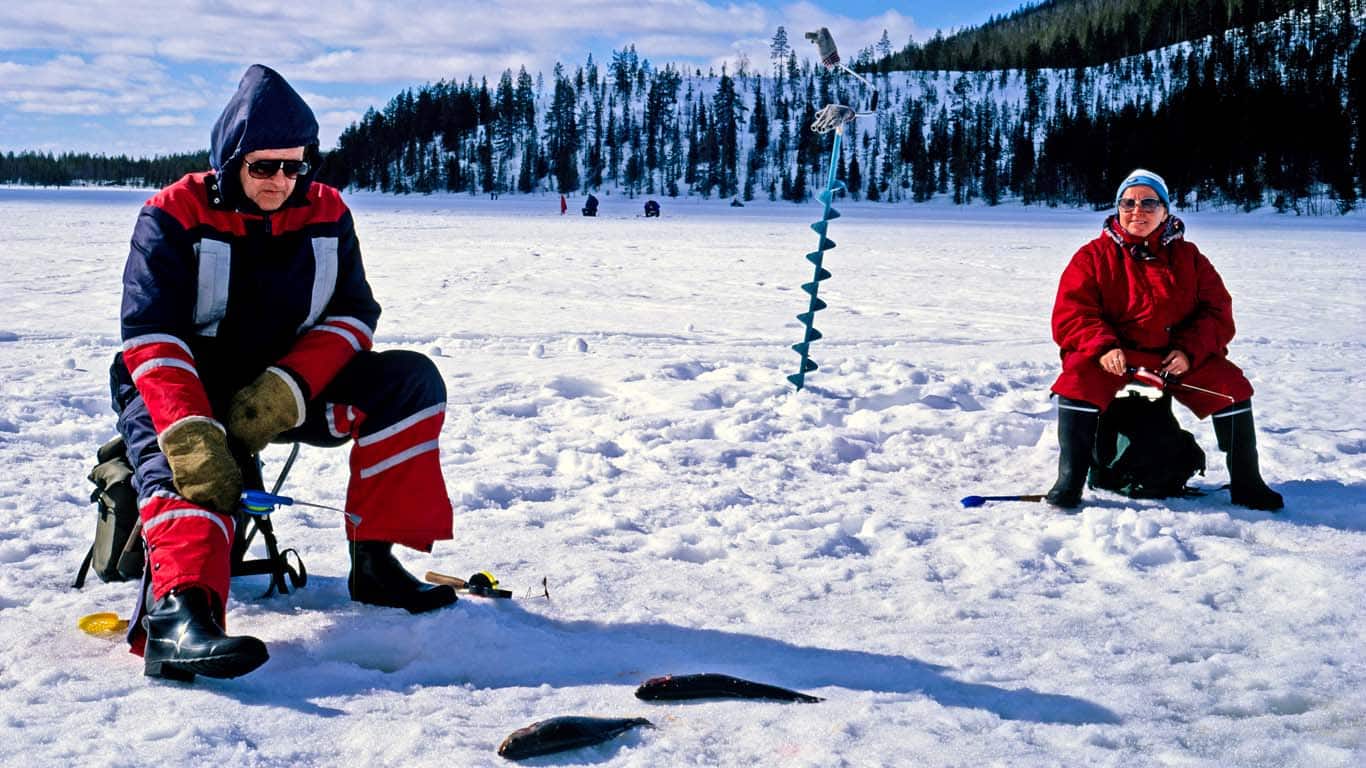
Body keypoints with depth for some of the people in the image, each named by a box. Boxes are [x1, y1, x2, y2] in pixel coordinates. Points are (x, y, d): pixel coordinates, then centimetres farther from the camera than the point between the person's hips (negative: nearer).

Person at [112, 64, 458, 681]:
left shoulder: (326, 215, 2)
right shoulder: (174, 218, -9)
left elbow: (353, 314, -2)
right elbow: (151, 336, -20)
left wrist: (286, 388, -23)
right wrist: (192, 434, -37)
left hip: (288, 393, 4)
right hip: (184, 396, -4)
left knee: (409, 380, -16)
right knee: (181, 464, -36)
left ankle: (374, 561, -17)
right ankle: (178, 611, -59)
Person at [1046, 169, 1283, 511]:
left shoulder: (1187, 256, 10)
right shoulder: (1093, 256, 3)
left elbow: (1217, 311, 5)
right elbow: (1070, 314, -5)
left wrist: (1189, 351, -13)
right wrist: (1102, 347, -25)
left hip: (1176, 356, 3)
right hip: (1114, 356, -2)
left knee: (1231, 385, -16)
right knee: (1079, 381, -32)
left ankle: (1245, 483, 0)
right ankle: (1070, 480, -24)